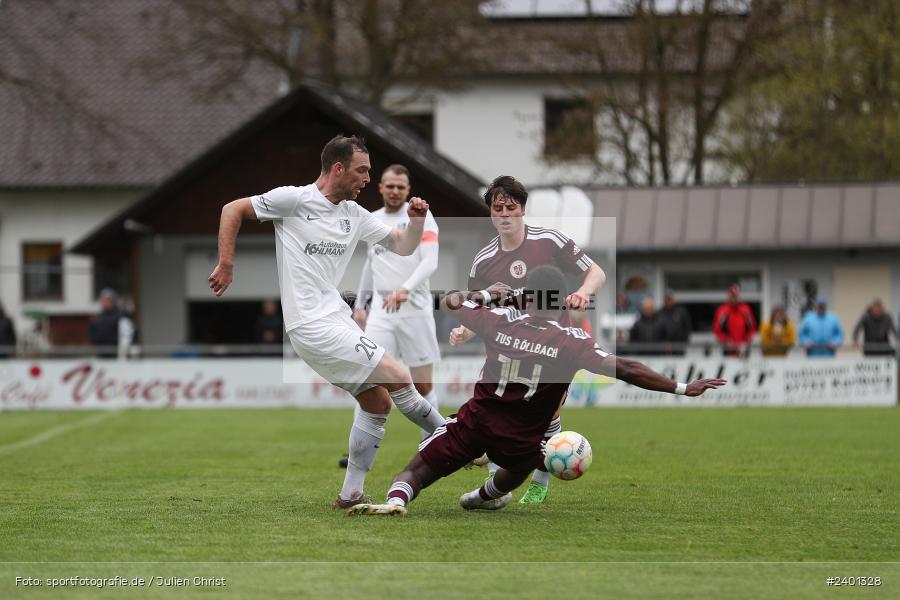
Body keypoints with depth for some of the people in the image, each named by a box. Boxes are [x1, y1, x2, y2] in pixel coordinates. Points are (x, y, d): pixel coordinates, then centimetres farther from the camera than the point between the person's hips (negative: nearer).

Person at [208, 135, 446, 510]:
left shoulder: (354, 215, 12)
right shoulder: (294, 200, -8)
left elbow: (402, 246, 17)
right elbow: (233, 210, -2)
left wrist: (416, 221, -3)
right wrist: (226, 264, -7)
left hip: (337, 321, 9)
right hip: (312, 324, -9)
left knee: (378, 403, 8)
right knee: (398, 378, -12)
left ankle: (351, 495, 13)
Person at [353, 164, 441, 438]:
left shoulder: (420, 216, -1)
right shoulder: (372, 221, 14)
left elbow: (430, 261, -13)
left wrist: (404, 289, -28)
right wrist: (359, 304, 24)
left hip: (415, 309, -3)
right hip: (381, 312, 3)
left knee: (423, 386, 3)